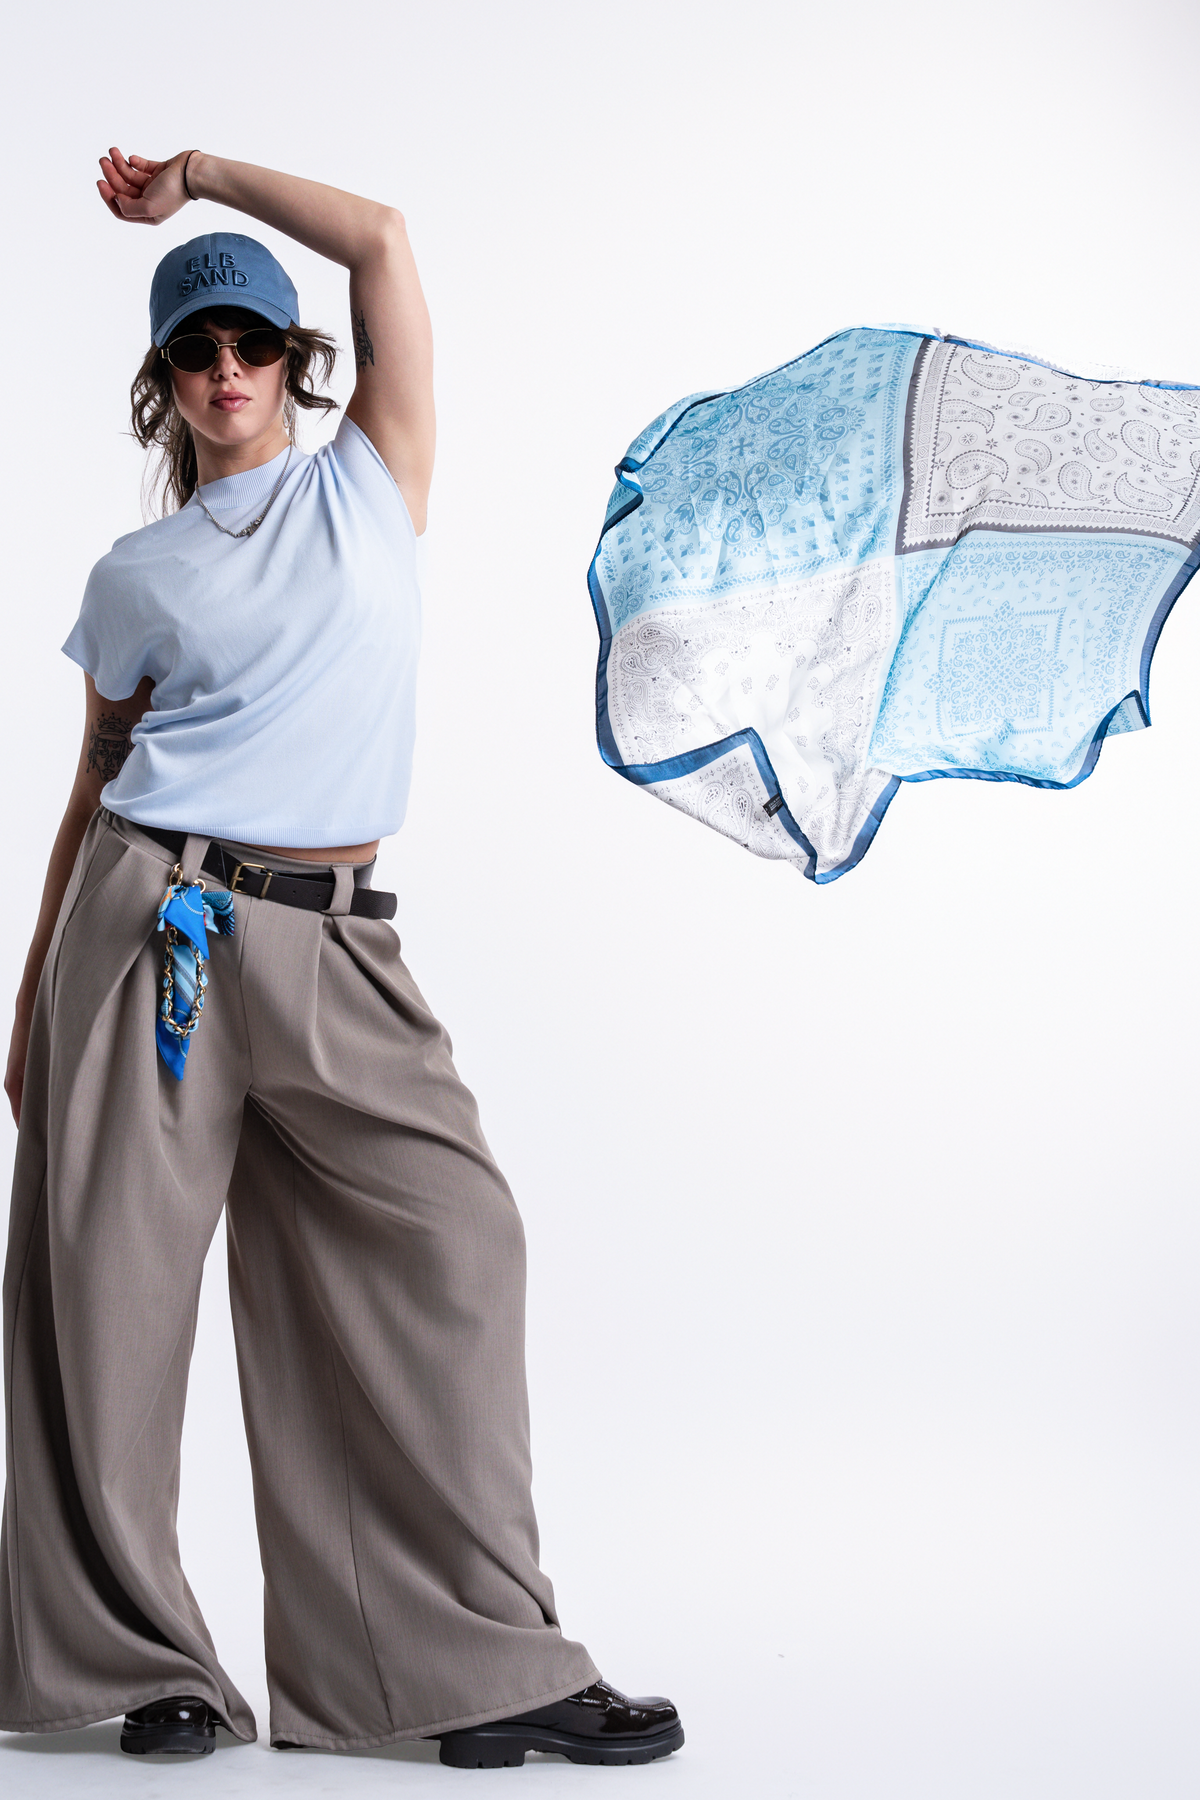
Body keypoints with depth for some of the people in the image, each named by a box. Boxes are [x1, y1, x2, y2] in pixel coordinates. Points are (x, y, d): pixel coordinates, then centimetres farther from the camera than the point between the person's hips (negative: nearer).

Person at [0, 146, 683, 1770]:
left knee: (451, 1239, -9)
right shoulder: (138, 575, 13)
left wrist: (198, 172, 17)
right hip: (156, 921, 0)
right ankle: (132, 1653, 12)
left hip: (332, 946, 1)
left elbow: (379, 236, 9)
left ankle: (483, 1661, -3)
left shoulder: (371, 488, 14)